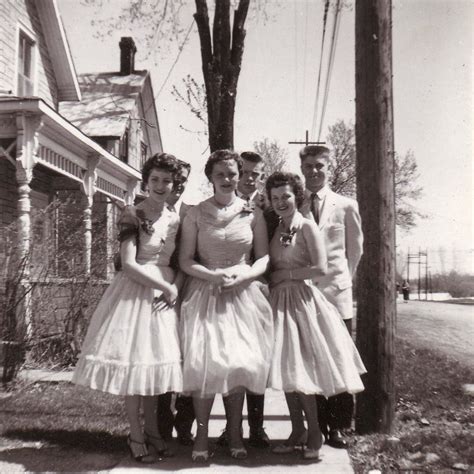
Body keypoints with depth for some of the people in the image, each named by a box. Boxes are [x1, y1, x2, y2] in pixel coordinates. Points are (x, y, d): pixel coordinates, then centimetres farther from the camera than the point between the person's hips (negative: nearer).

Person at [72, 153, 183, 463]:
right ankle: (136, 437, 12)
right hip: (135, 293, -5)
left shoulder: (176, 220, 9)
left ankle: (152, 430, 24)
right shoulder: (133, 214, -7)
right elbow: (129, 265, -14)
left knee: (156, 360, 10)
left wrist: (175, 288, -4)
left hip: (166, 294, 5)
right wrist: (166, 286, -13)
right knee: (133, 359, -2)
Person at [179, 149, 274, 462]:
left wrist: (242, 275, -13)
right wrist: (213, 275, -16)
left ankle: (235, 433, 15)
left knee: (239, 363, 1)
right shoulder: (196, 214, 2)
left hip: (243, 294, 1)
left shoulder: (253, 214, 4)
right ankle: (202, 434, 8)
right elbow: (185, 260, 0)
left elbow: (264, 258, 5)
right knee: (203, 361, -7)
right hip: (204, 294, -1)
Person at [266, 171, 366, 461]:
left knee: (302, 368, -5)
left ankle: (314, 432, 9)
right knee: (286, 368, 8)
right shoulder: (275, 230, 12)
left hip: (303, 300, -6)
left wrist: (286, 275, -10)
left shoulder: (307, 227, -6)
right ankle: (298, 431, 19)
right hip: (280, 301, 6)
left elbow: (321, 268, -15)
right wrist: (272, 279, -4)